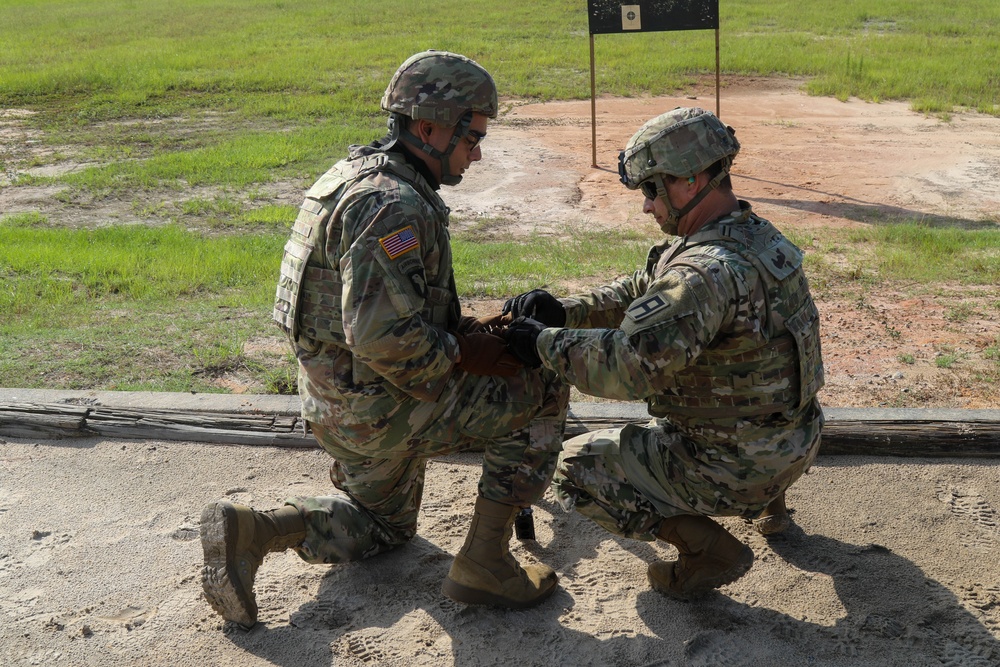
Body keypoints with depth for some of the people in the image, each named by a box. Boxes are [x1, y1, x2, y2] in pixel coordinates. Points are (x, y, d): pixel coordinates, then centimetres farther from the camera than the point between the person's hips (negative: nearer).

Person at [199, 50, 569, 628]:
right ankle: (485, 563, 3)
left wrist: (463, 328, 8)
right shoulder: (392, 206, -24)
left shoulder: (362, 175, 10)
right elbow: (382, 336, -32)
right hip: (382, 409, -10)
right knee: (543, 393, 1)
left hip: (336, 402, 10)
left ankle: (249, 531, 10)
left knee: (384, 524, 30)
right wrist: (462, 355, -17)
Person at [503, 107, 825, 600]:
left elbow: (628, 364, -38)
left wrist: (545, 344, -23)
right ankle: (768, 501, 29)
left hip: (737, 466, -9)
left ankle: (708, 549, -1)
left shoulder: (710, 272, -29)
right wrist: (564, 310, -5)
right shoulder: (756, 236, 3)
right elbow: (641, 292, 8)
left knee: (574, 469, 0)